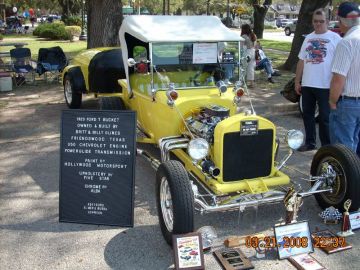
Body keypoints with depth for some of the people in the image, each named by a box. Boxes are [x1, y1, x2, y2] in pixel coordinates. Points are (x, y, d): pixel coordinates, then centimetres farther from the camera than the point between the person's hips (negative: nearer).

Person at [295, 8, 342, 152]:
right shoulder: (308, 38, 12)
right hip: (307, 84, 6)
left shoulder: (335, 38, -5)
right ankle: (310, 143, 25)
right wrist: (297, 81, 12)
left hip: (325, 86, -5)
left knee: (324, 118, 1)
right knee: (307, 114, 12)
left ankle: (327, 147, 10)